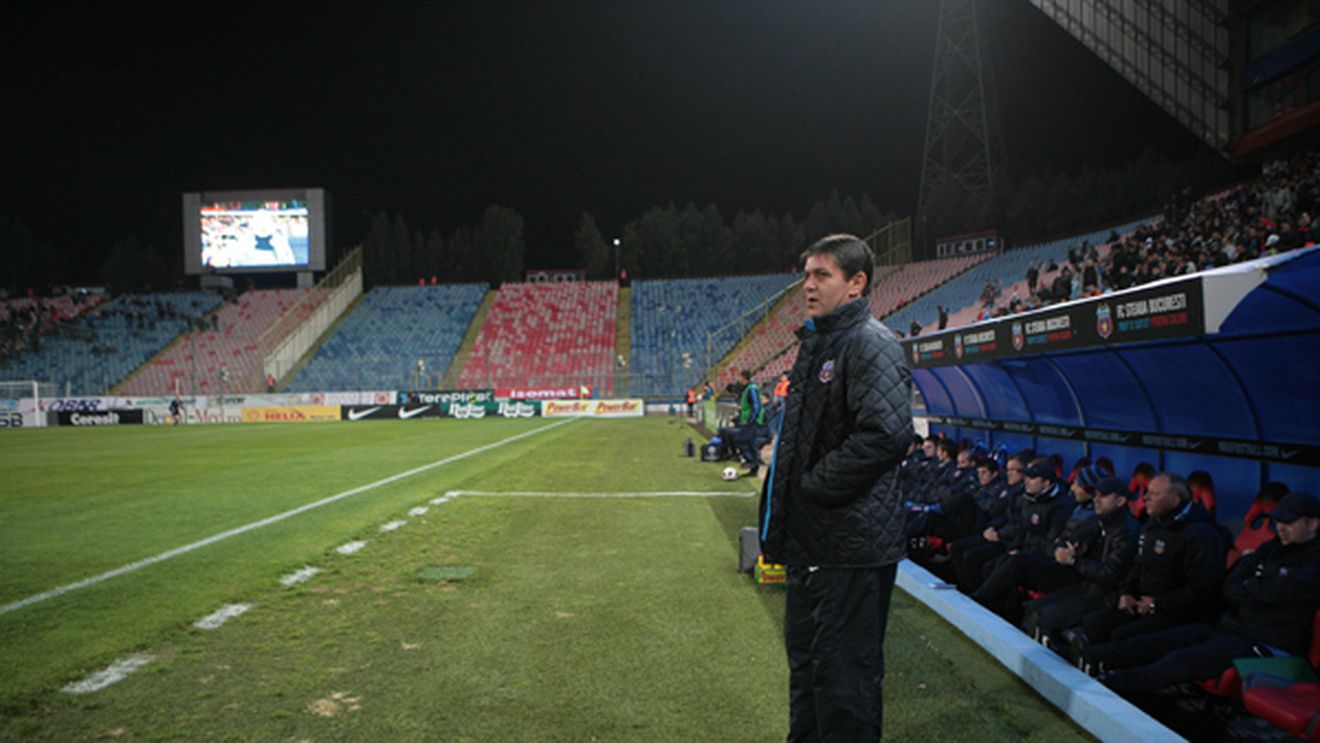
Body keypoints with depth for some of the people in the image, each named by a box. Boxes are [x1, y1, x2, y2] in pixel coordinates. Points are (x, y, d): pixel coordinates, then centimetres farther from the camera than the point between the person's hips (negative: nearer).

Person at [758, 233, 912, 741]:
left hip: (853, 544, -10)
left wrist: (813, 487, -19)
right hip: (811, 540, 10)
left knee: (844, 668, 1)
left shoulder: (870, 344, -15)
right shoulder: (816, 343, 15)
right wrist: (783, 502, 13)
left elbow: (887, 434, -27)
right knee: (805, 657, 22)